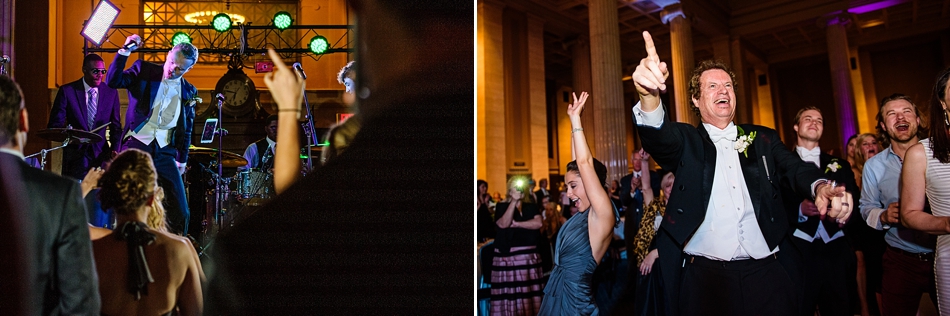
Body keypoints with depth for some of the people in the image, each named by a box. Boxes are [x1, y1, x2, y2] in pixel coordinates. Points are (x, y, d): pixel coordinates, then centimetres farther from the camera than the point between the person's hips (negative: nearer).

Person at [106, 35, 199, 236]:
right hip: (137, 144, -2)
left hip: (165, 152, 2)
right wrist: (125, 52, -18)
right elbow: (113, 81, -10)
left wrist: (182, 159, 14)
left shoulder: (188, 91, 11)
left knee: (181, 210, -1)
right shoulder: (143, 70, 5)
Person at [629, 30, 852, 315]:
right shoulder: (686, 141, 3)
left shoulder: (763, 139, 13)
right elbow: (659, 137, -18)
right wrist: (650, 95, -40)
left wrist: (821, 187, -26)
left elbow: (795, 167, -2)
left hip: (765, 273, 3)